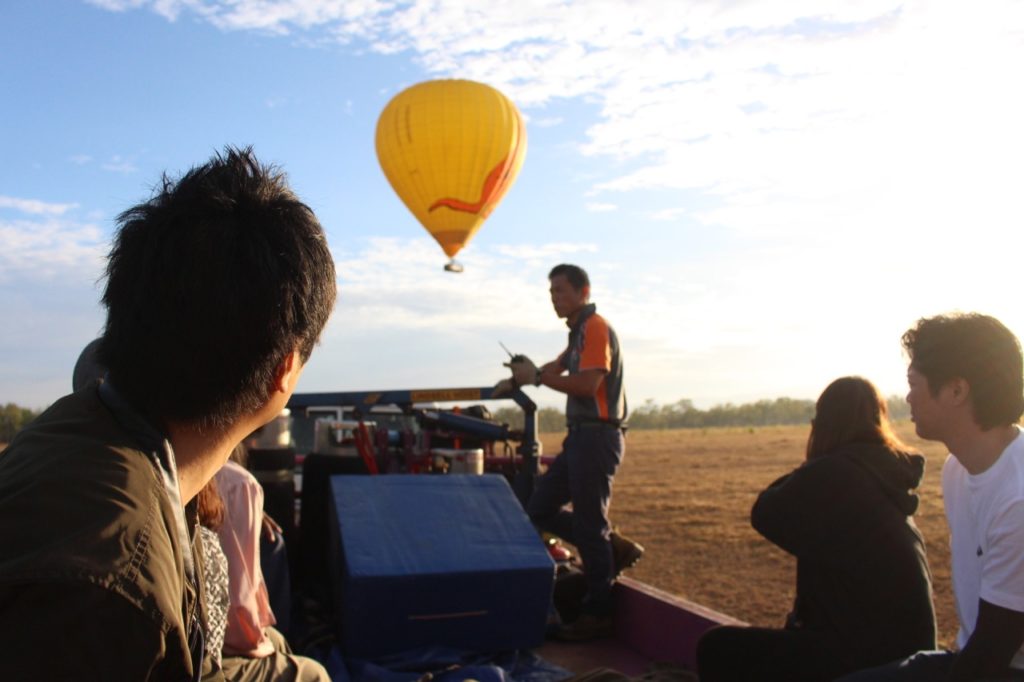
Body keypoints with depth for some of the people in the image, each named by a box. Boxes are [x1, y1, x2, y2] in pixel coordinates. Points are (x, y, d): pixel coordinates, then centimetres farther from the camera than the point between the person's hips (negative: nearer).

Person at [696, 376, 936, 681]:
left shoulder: (832, 472, -18)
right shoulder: (887, 473, 9)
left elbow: (766, 514, -4)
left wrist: (805, 472, 4)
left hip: (863, 653, -10)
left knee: (716, 648, -3)